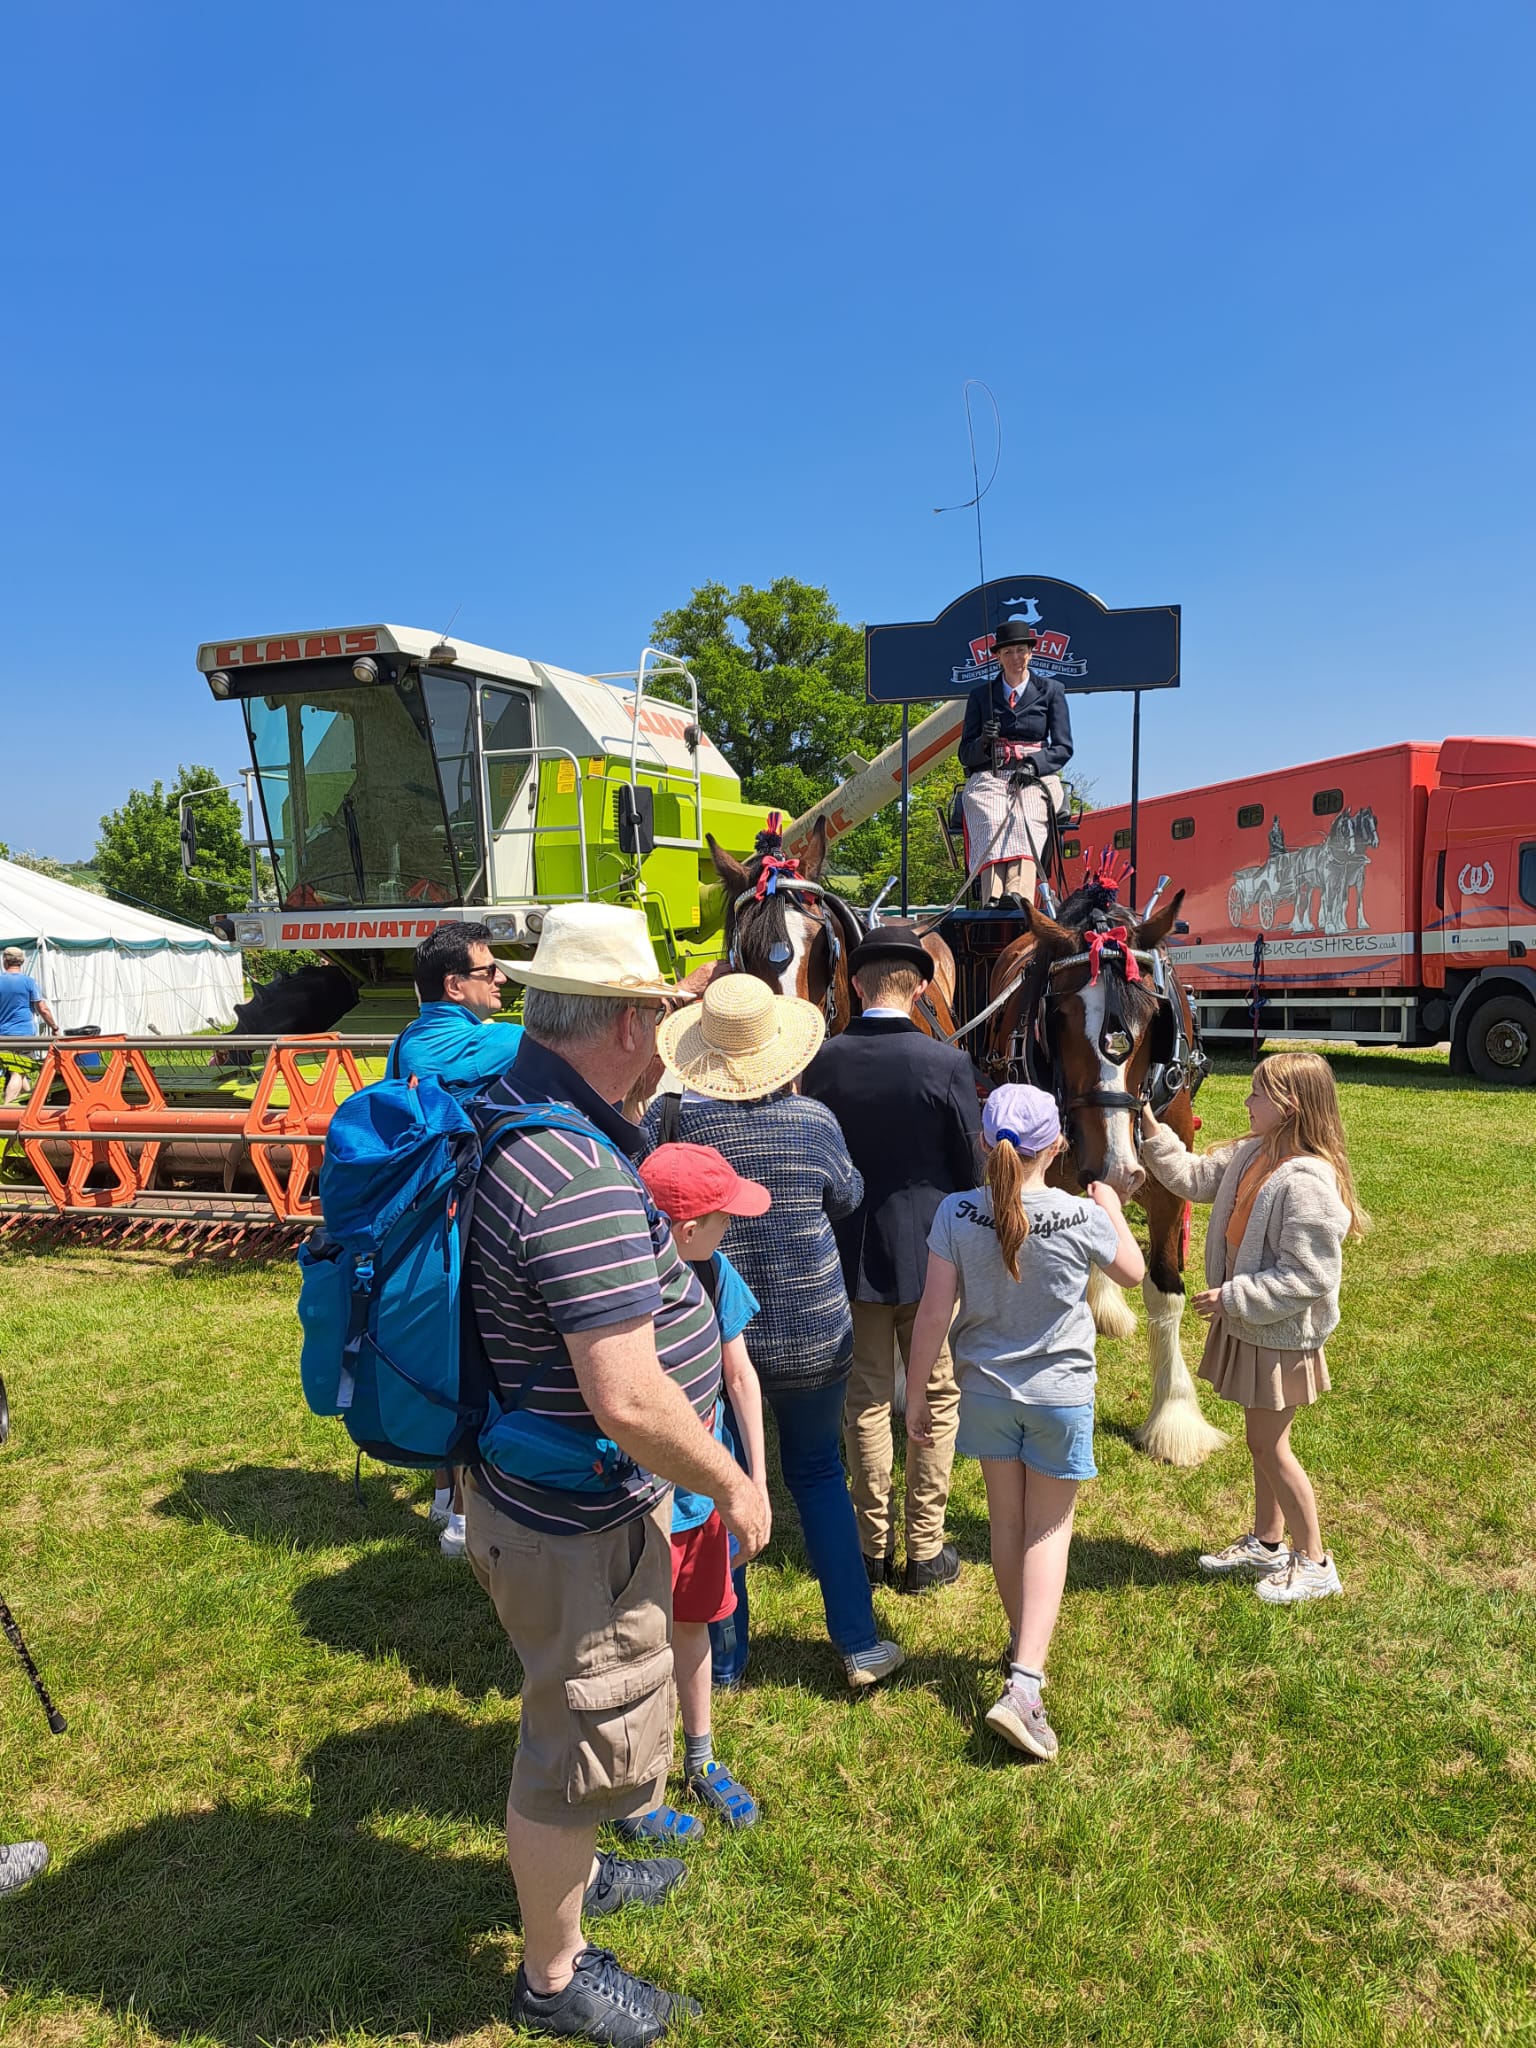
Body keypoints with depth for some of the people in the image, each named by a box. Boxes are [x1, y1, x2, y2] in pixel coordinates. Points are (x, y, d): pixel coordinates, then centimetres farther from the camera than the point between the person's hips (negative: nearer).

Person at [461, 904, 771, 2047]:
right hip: (577, 1525, -10)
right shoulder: (582, 1180, -34)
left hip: (529, 1488, 10)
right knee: (590, 1735, 14)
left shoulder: (502, 1111, -2)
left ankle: (569, 1871, 56)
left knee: (578, 1712, 31)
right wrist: (732, 1485, -18)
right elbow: (629, 1401, -35)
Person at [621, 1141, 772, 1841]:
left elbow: (741, 1377, 2)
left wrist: (756, 1484, 3)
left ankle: (701, 1760, 47)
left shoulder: (712, 1272, -10)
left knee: (691, 1623, 24)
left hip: (702, 1492, 6)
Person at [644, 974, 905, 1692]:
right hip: (812, 1335, 1)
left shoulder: (670, 1119, -16)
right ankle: (859, 1645, 25)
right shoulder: (814, 1120, -12)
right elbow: (848, 1197, 5)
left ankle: (724, 1652, 30)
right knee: (818, 1475, 19)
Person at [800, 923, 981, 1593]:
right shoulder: (948, 1065, -15)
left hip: (847, 1255, 2)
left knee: (864, 1400, 15)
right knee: (937, 1401, 13)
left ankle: (872, 1548, 26)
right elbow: (972, 1168, -6)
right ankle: (925, 1552, 21)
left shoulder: (821, 1062, -9)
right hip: (931, 1254, -2)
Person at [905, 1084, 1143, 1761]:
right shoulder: (1082, 1217, -18)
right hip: (1061, 1393, -2)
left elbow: (934, 1311, -12)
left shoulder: (956, 1214, -16)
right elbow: (1131, 1272, 3)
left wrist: (916, 1393, -1)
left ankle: (1024, 1648, 39)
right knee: (1049, 1531, 10)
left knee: (1006, 1522, 19)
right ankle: (1024, 1684, -1)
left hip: (986, 1390, 2)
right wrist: (1113, 1211, 20)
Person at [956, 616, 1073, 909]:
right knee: (992, 822, -35)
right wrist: (983, 742, -8)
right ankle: (993, 898, -54)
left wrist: (1033, 763, -11)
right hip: (989, 776, 1)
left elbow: (1063, 747, 10)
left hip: (1036, 777, 0)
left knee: (1024, 821, -36)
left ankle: (1018, 895, -57)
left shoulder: (1051, 690, 18)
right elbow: (965, 754, 16)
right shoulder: (981, 694, 20)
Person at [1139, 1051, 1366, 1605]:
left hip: (1280, 1334, -9)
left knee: (1269, 1445, 4)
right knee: (1263, 1440, 20)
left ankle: (1315, 1562, 22)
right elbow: (1194, 1179, 11)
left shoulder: (1307, 1182, -28)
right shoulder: (1252, 1154, -1)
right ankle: (1266, 1544, 37)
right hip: (1249, 1324, 9)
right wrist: (1153, 1133, 0)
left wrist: (1234, 1298, -23)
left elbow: (1308, 1277, -26)